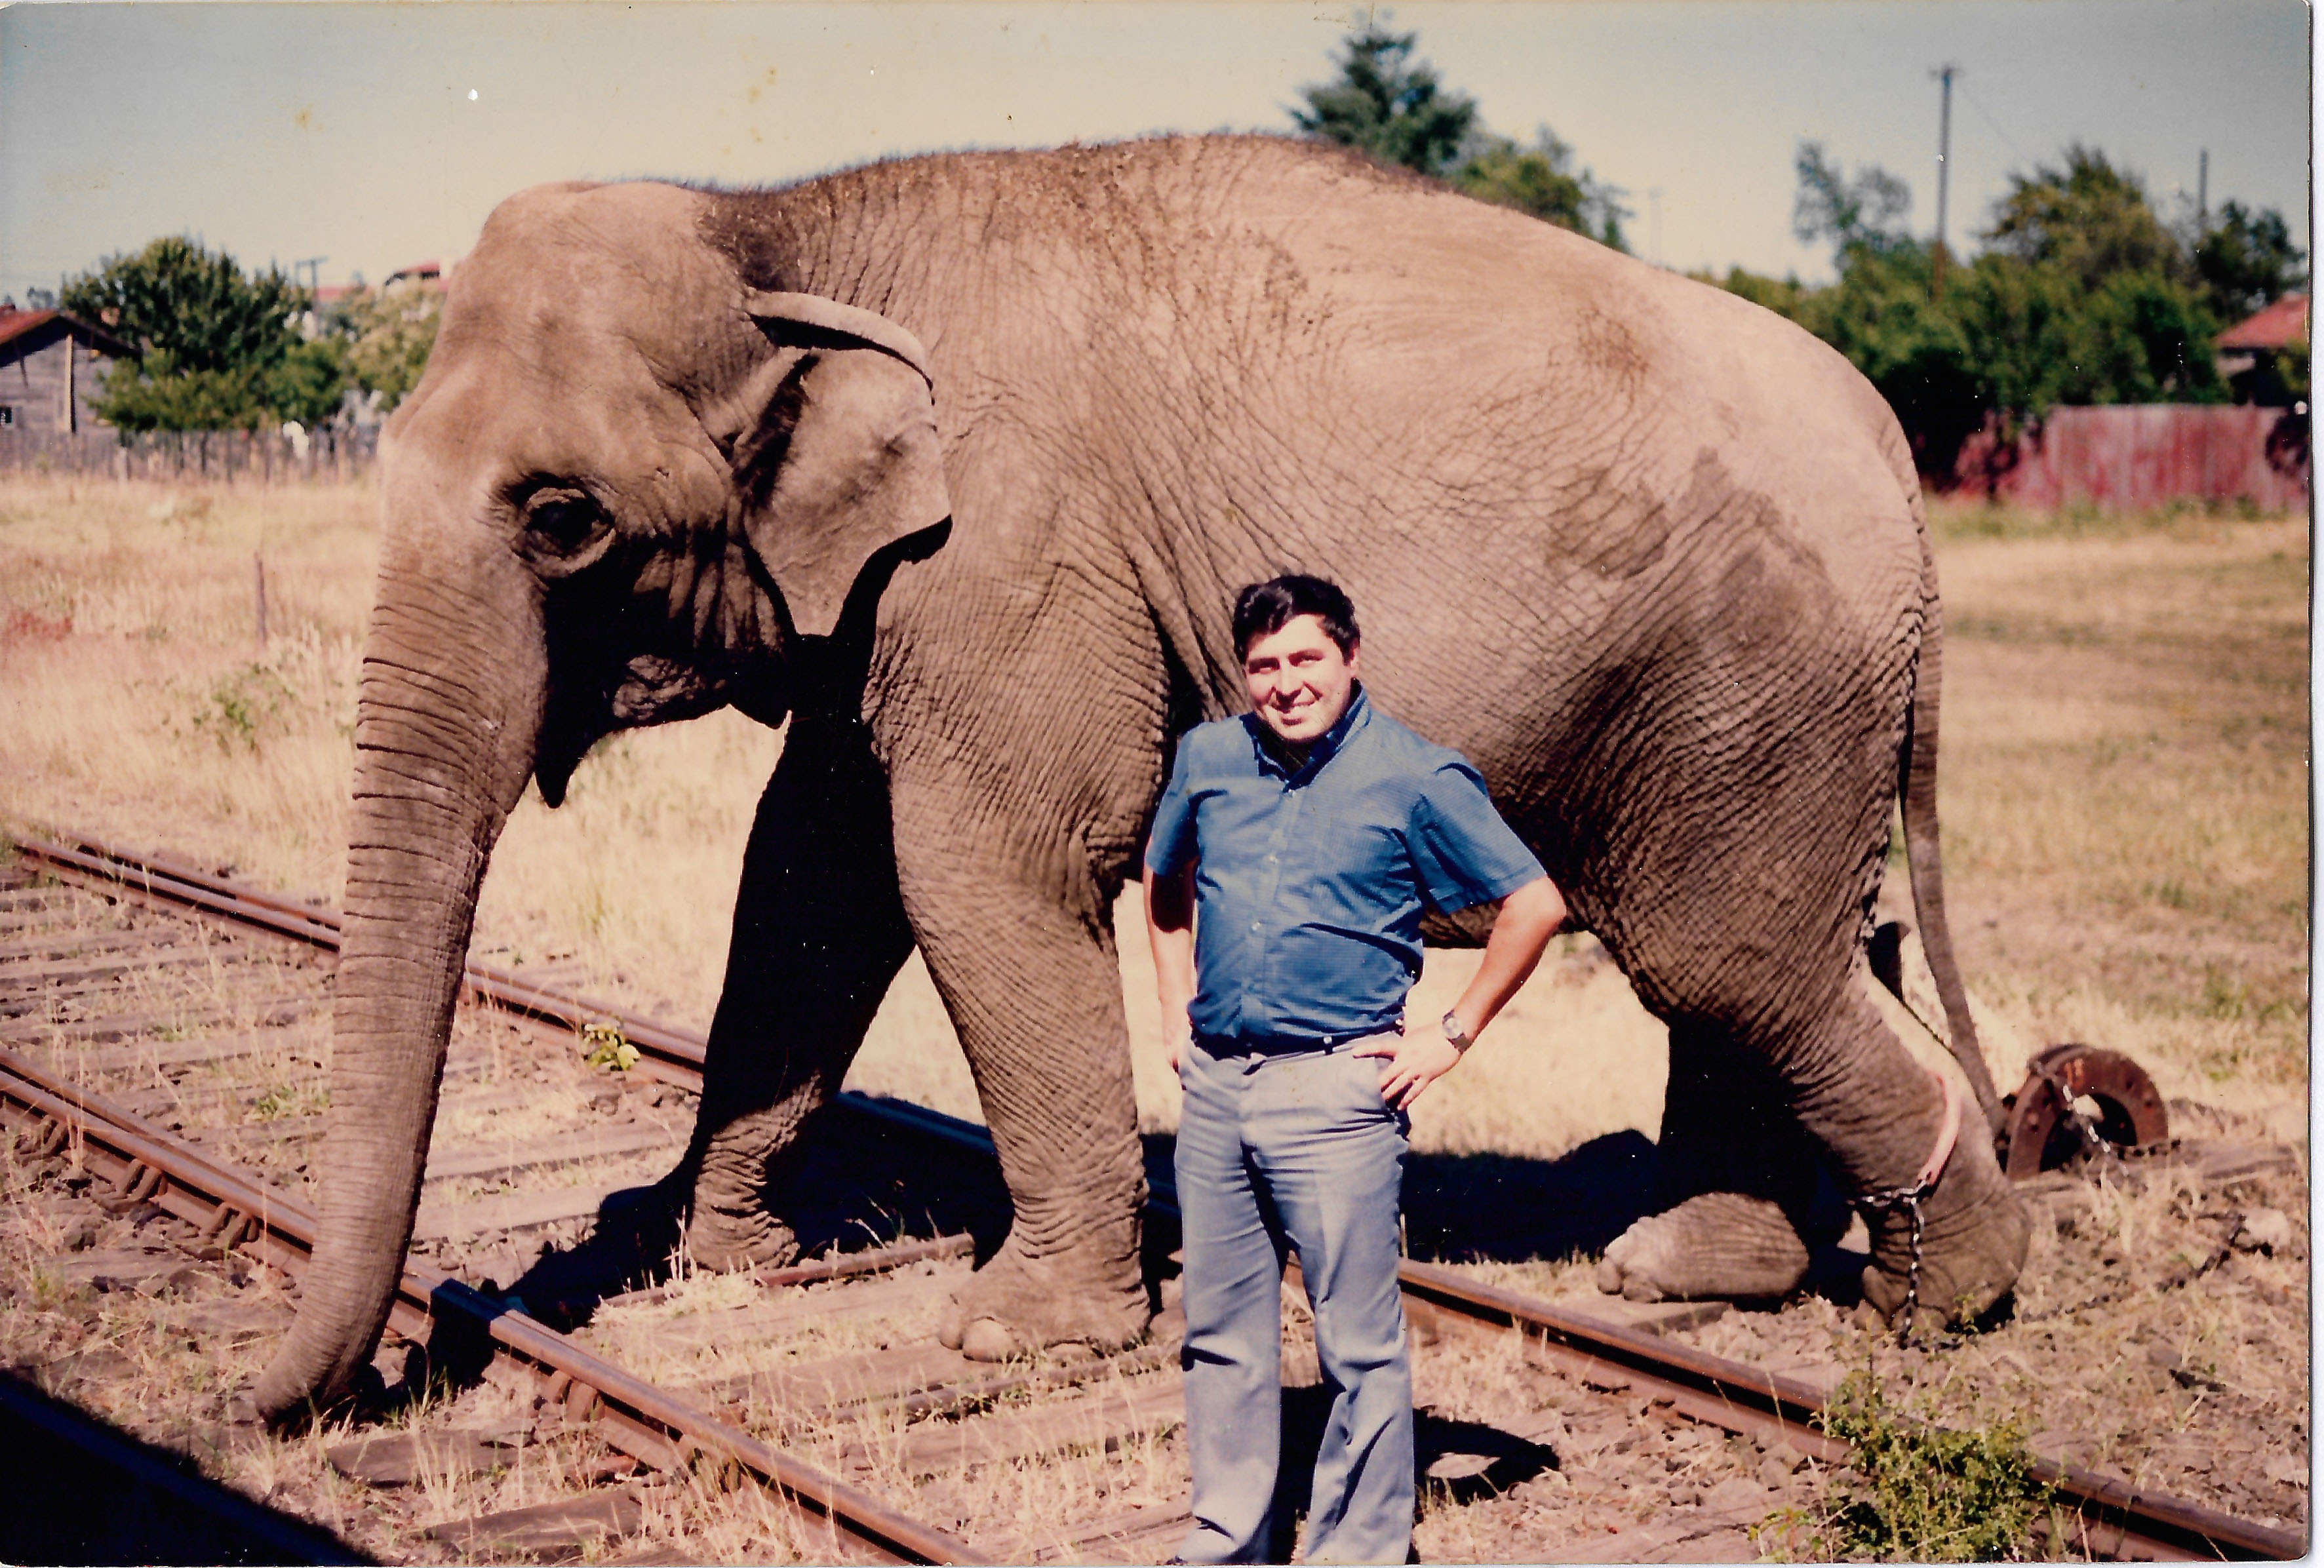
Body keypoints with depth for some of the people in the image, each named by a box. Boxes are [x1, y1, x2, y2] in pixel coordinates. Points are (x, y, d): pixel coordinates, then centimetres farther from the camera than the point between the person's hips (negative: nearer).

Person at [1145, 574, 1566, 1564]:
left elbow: (1536, 904, -3)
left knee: (1359, 1347, 0)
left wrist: (1452, 1037, -5)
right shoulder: (1208, 758, 8)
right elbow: (1163, 881, 27)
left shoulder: (1415, 778, -6)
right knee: (1220, 1335, 13)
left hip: (1335, 1093, -5)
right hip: (1215, 1085, 5)